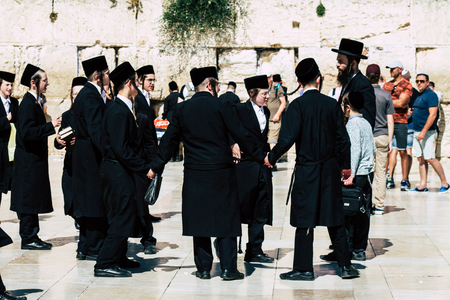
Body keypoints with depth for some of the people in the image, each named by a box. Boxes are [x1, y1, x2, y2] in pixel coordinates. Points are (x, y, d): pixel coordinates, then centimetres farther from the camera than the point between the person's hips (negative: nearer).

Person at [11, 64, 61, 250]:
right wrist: (50, 126, -23)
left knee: (32, 200, 13)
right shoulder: (28, 104, -17)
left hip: (34, 159, 10)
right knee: (29, 199, -3)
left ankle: (31, 237, 19)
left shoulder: (34, 102, 13)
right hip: (29, 161, -10)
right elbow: (27, 132, -25)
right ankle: (28, 239, 3)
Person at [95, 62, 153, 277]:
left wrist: (143, 166, 13)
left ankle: (118, 258, 31)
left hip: (117, 170, 10)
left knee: (123, 216, 19)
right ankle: (104, 265, 0)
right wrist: (145, 168, -19)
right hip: (117, 171, -10)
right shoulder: (119, 112, -20)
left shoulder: (121, 108, 11)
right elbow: (121, 149, -24)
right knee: (123, 218, -5)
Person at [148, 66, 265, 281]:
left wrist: (156, 166, 14)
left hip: (194, 174, 3)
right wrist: (261, 157, 6)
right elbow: (241, 136, -5)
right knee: (226, 220, 5)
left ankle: (203, 268, 11)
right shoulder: (221, 107, -7)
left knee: (199, 221, 9)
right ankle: (228, 268, 5)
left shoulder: (181, 109, 2)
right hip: (221, 173, -3)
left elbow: (169, 140, 5)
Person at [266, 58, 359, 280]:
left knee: (304, 220, 4)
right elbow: (342, 138, 4)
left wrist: (271, 157, 0)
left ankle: (303, 268, 8)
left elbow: (287, 138, -16)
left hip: (306, 170, -4)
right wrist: (345, 165, 16)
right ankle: (345, 265, 16)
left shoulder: (297, 106, -12)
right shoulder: (332, 104, 0)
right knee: (335, 219, 12)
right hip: (330, 170, 4)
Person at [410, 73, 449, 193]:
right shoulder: (419, 95, 16)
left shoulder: (431, 95, -12)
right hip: (417, 131, 9)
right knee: (421, 159, 7)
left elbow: (432, 115, -20)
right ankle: (423, 185, 8)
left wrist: (423, 131, -24)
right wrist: (411, 112, 9)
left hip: (427, 132, -9)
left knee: (430, 158, -9)